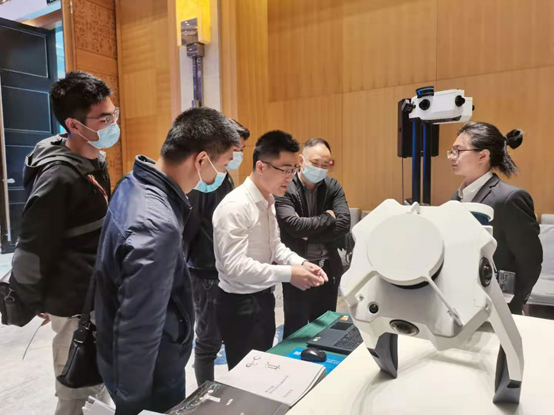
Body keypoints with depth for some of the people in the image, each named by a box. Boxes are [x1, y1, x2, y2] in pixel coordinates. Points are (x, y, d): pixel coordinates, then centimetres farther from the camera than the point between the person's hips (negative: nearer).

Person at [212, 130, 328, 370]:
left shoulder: (267, 202, 5)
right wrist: (288, 274, -27)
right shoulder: (236, 206, -25)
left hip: (263, 297, 9)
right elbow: (235, 266, -29)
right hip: (239, 305, -9)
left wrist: (301, 263, -5)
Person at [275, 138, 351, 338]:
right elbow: (294, 226, -24)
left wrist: (309, 236, -16)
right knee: (296, 331, 11)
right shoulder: (284, 189, -12)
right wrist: (327, 217, -12)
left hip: (328, 269, 4)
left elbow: (344, 224, -10)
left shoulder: (333, 187, 1)